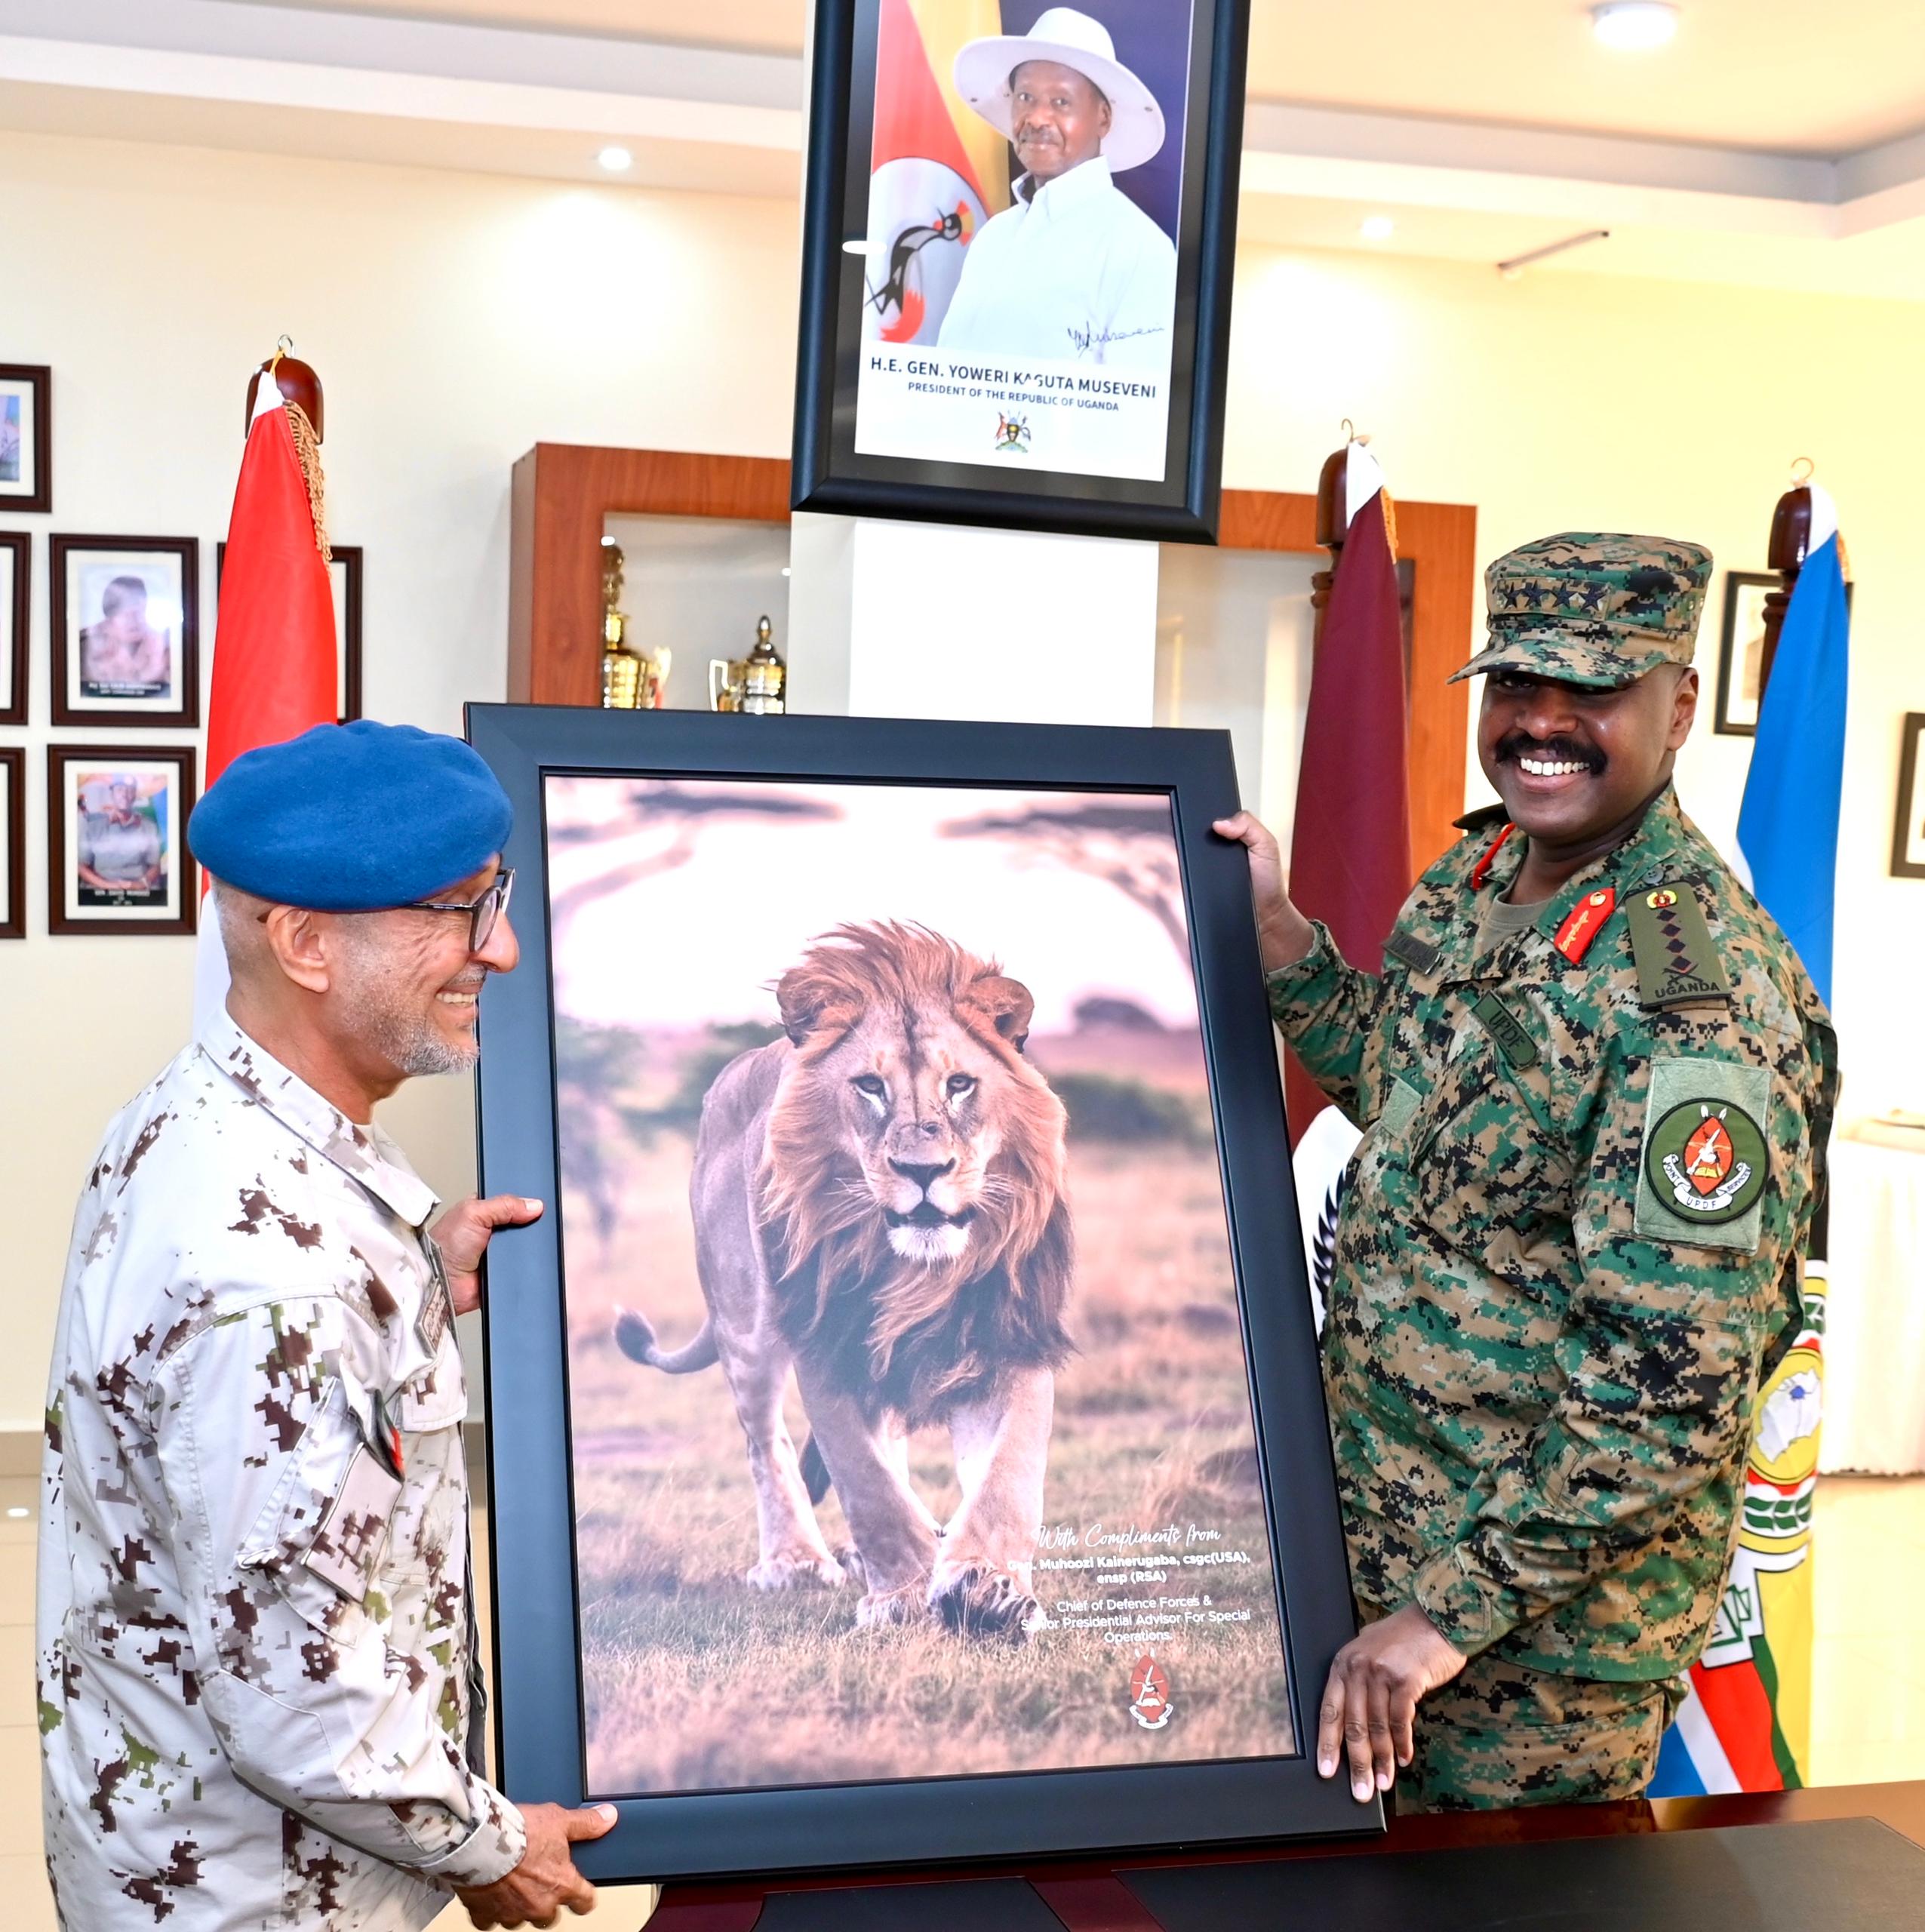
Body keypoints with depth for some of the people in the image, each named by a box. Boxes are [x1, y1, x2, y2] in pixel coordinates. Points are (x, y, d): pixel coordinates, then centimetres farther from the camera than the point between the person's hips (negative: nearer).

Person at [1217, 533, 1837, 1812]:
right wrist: (1277, 931, 7)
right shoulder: (1475, 873, 1)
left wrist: (1453, 1611, -23)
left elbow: (1673, 1388, -26)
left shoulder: (1700, 996, -26)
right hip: (1376, 1527, 8)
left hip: (1551, 1613, -8)